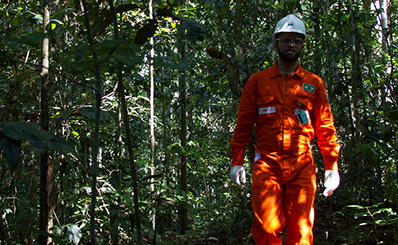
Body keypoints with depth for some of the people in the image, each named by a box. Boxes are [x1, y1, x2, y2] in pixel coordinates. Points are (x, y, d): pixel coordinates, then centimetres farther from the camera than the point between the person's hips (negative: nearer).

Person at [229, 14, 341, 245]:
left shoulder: (314, 84, 12)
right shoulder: (257, 82, 10)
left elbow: (325, 128, 12)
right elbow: (243, 125, 9)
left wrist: (332, 167, 7)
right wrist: (237, 162, 3)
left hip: (302, 166, 1)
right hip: (266, 164, -1)